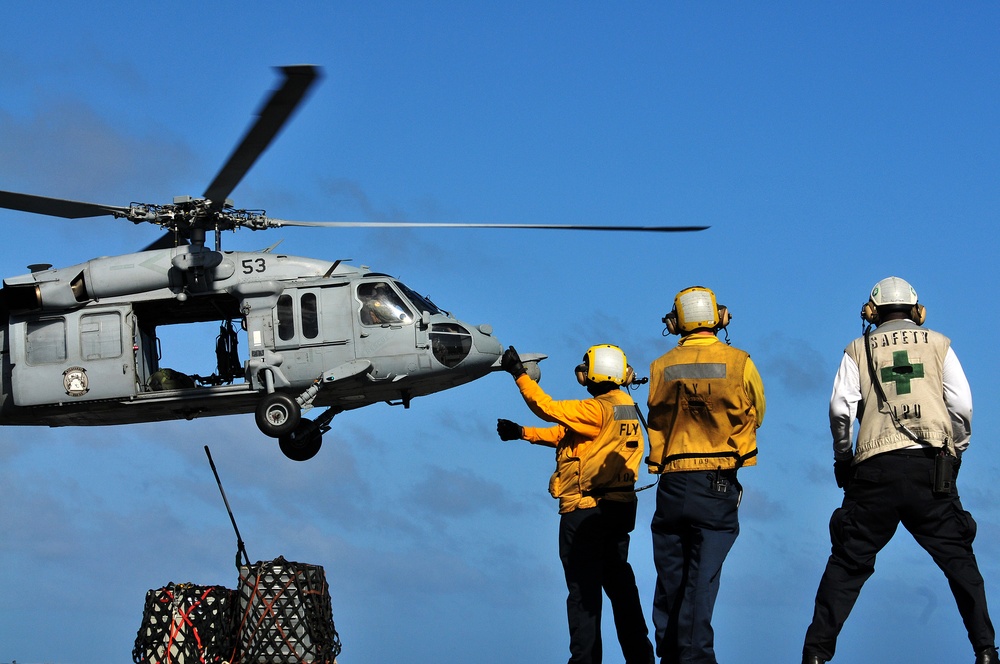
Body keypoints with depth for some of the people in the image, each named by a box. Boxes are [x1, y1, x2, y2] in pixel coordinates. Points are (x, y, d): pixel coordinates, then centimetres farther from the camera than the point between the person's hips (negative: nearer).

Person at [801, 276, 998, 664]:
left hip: (876, 468, 0)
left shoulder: (859, 349, 13)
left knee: (848, 562, 5)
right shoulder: (938, 344, 14)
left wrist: (843, 458, 14)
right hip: (930, 466, 0)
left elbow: (840, 408, 2)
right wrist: (955, 453, 16)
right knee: (958, 558, 6)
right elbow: (963, 406, 4)